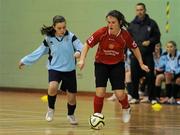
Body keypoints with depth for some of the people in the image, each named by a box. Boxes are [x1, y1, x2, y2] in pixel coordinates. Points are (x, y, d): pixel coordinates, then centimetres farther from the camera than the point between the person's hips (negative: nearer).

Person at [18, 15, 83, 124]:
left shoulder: (71, 36, -9)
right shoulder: (49, 39, -4)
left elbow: (80, 46, -17)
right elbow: (39, 52, 7)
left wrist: (79, 52, -42)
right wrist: (25, 61, 13)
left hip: (69, 70, 0)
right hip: (54, 68, 0)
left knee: (72, 97, 4)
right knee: (52, 87, -30)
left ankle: (71, 115, 37)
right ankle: (51, 109, -1)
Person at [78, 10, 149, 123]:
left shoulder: (125, 35, -19)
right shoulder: (101, 33, -22)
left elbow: (135, 48, -1)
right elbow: (87, 45, -11)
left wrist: (141, 64, 4)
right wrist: (82, 60, -21)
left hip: (117, 65, 0)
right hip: (101, 64, 0)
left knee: (120, 94, -6)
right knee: (100, 92, -16)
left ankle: (126, 109, 29)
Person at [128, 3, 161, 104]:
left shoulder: (151, 23, 3)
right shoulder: (132, 24, 7)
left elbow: (157, 37, 4)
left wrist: (150, 41, -13)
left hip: (148, 55, -2)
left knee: (150, 77, -4)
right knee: (134, 77, 2)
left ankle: (152, 98, 4)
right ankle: (135, 97, 14)